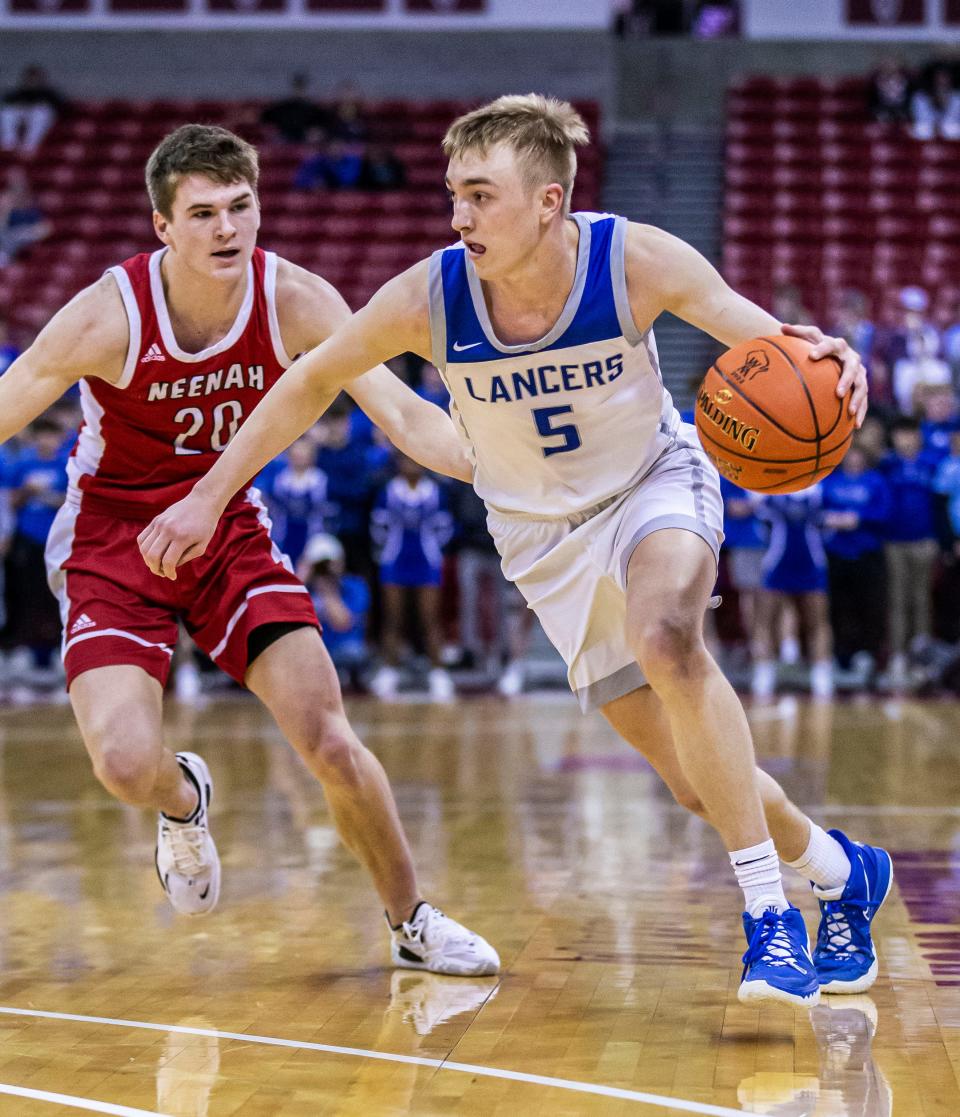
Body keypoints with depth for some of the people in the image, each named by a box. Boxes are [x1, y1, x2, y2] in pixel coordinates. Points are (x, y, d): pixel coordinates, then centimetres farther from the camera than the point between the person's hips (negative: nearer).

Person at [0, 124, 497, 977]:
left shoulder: (296, 304, -15)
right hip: (114, 541, -2)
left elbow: (404, 415, -17)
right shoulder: (108, 318, -23)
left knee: (331, 744, -9)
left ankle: (413, 923, 15)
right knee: (127, 764, -23)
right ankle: (185, 803, 17)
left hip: (229, 530, 2)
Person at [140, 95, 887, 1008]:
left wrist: (822, 356, -43)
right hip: (544, 536, 2)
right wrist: (208, 497, -6)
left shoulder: (637, 262, -25)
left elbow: (766, 339, -19)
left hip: (656, 482, -2)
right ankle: (842, 873, 31)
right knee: (700, 783, 0)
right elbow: (312, 381, -7)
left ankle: (770, 917, -26)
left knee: (665, 639, -36)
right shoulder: (429, 298, -23)